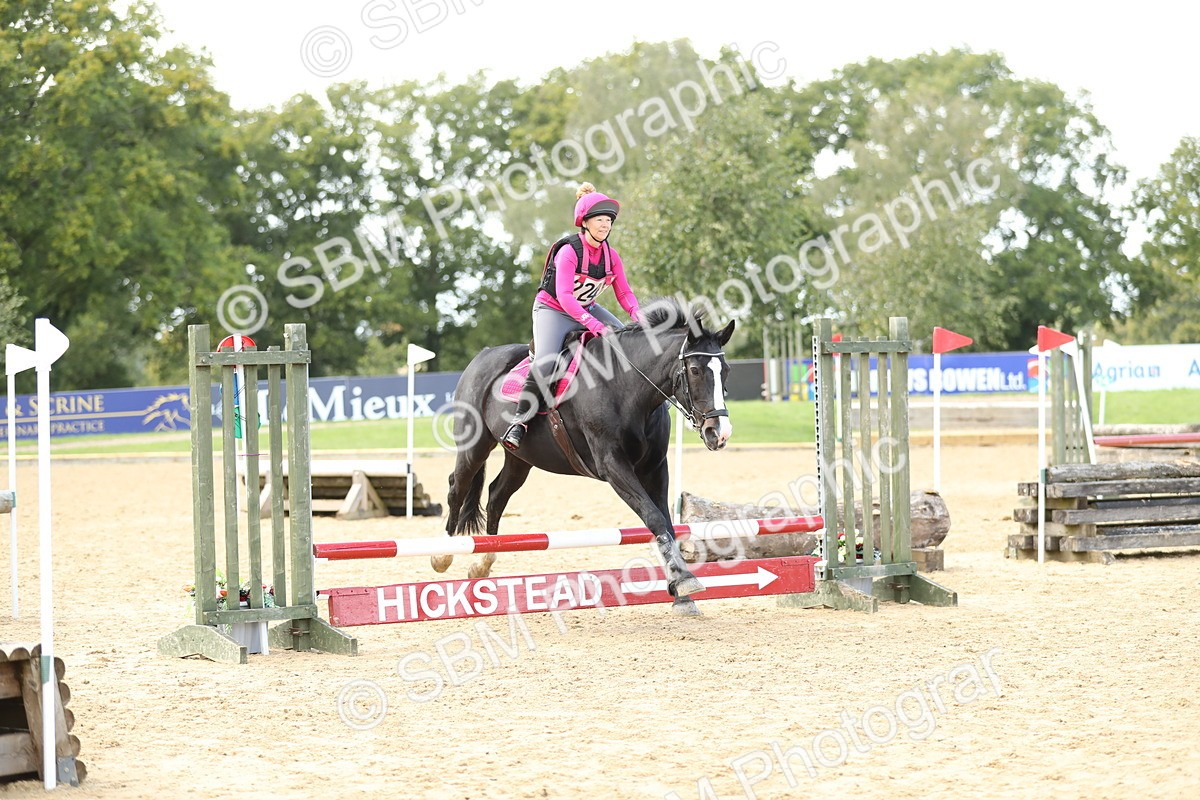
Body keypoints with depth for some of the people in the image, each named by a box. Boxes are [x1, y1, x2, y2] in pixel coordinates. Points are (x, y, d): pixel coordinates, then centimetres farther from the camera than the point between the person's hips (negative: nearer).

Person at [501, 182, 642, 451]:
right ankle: (520, 421, -20)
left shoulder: (611, 256, -2)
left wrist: (637, 315, -22)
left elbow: (624, 292, 0)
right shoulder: (568, 252, -23)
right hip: (553, 310, -7)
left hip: (588, 309, 7)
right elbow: (565, 296, -32)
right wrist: (595, 326, -42)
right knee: (546, 364, -28)